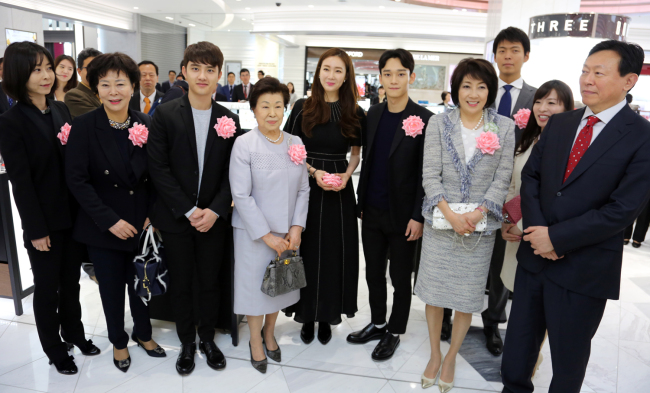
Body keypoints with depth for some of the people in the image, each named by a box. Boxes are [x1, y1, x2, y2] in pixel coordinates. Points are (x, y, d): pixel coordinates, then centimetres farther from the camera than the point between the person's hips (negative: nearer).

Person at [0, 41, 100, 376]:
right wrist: (36, 230, -13)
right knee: (47, 286, 13)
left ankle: (73, 332, 39)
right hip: (44, 222, -5)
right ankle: (54, 348, 31)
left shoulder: (61, 110, 4)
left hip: (74, 214, 5)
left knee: (71, 280, 19)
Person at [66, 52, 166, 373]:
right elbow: (76, 180, -12)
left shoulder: (146, 124, -4)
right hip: (103, 227, -1)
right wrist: (110, 221, -16)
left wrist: (151, 215, -6)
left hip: (142, 225, 2)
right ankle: (118, 341, 39)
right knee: (111, 288, 14)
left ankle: (143, 333, 42)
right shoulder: (83, 127, -10)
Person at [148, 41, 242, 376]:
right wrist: (189, 211, -14)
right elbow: (158, 168, -9)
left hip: (214, 218, 1)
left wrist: (214, 210, -13)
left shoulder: (230, 119, 0)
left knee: (210, 282, 13)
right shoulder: (165, 114, -5)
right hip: (176, 218, -1)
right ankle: (187, 342, 33)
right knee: (181, 284, 12)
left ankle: (207, 338, 35)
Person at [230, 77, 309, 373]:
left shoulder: (295, 143, 2)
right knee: (255, 284, 9)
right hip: (254, 232, -4)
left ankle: (269, 333, 42)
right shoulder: (244, 144, -10)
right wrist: (267, 236, -15)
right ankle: (255, 341, 33)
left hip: (287, 232, 4)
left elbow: (303, 189, 4)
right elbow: (241, 195, -14)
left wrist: (296, 228, -6)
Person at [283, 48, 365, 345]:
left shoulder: (356, 114, 3)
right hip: (307, 188, -1)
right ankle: (307, 315, 24)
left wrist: (346, 175, -10)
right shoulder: (303, 108, -1)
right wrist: (314, 171, -15)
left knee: (335, 253, 7)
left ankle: (327, 316, 25)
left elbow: (356, 154, 10)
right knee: (307, 251, 6)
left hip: (340, 193, 1)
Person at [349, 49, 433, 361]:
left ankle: (394, 332, 30)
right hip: (372, 212, 5)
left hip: (403, 215, -5)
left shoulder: (424, 119, -11)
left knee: (401, 278, 11)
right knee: (374, 272, 17)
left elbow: (425, 173, -11)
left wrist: (418, 216, -14)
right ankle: (377, 323, 36)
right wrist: (361, 201, 11)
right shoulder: (374, 114, 5)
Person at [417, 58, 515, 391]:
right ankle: (434, 354, 30)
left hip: (480, 226, 0)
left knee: (468, 296, 9)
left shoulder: (505, 127, 1)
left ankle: (451, 357, 31)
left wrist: (478, 214, -14)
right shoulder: (439, 124, 0)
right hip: (440, 222, 0)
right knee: (434, 291, 9)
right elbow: (430, 175, -5)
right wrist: (450, 214, -16)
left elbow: (502, 178, -1)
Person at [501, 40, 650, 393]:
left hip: (585, 268, -4)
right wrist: (536, 229, -10)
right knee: (518, 342, 19)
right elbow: (530, 176, 5)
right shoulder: (558, 124, 6)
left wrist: (556, 237, -17)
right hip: (535, 254, 5)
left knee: (568, 357, 15)